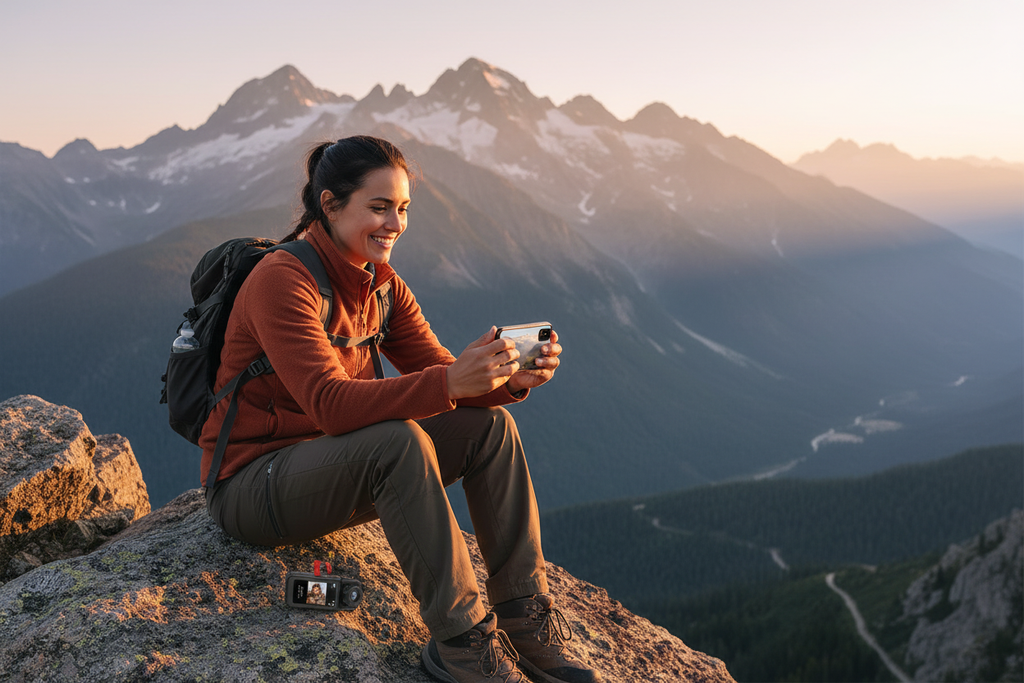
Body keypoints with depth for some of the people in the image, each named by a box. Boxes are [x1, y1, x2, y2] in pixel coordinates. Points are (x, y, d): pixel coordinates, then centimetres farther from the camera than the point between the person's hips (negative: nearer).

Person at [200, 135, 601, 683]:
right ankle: (459, 638, -24)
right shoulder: (281, 280, -21)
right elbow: (330, 403, -32)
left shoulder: (383, 285, 4)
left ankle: (526, 617, -7)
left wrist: (510, 379, -23)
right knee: (399, 441, -35)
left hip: (334, 468, 8)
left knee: (488, 425, -10)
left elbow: (436, 370, -2)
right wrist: (450, 382, -43)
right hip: (252, 483, -7)